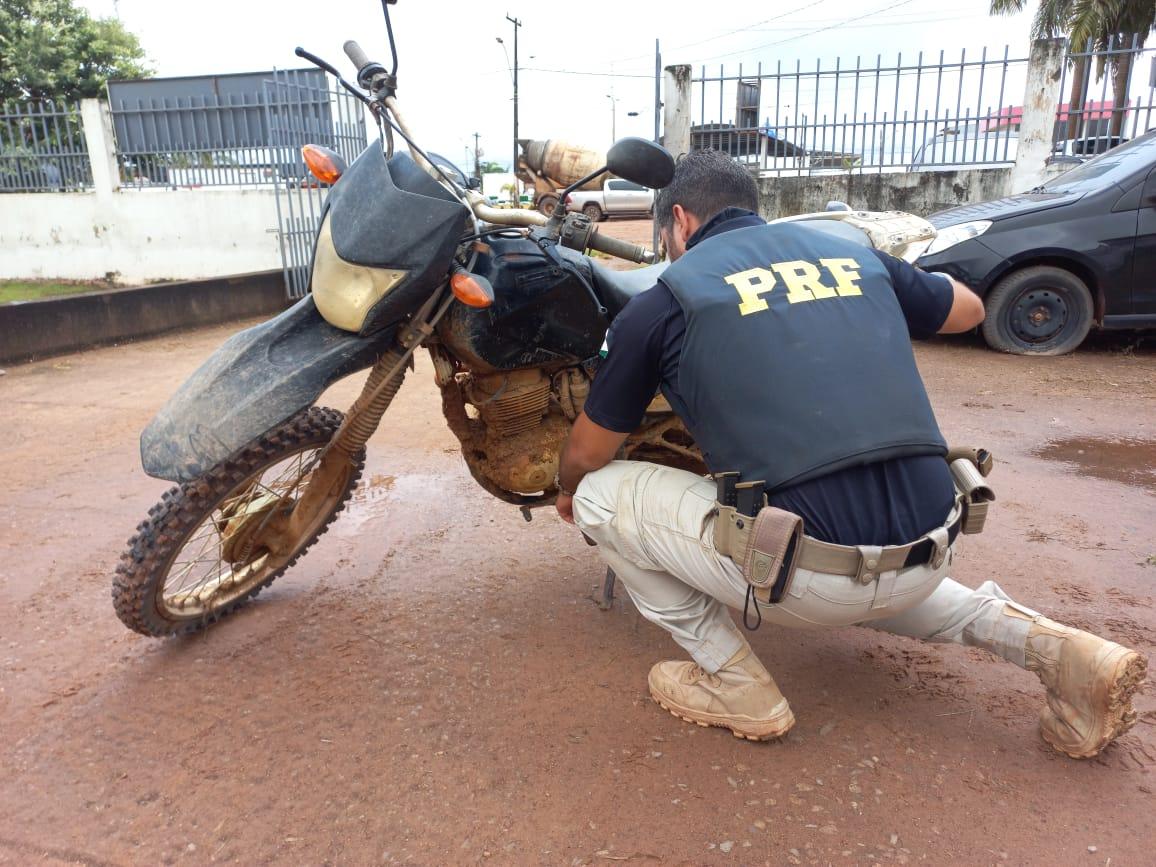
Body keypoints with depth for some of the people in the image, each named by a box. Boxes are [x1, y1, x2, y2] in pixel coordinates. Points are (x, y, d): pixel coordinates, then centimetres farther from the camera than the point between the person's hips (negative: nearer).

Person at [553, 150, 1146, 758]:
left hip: (809, 577, -6)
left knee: (599, 494, 9)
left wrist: (569, 493, 35)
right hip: (929, 558, 7)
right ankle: (1046, 644, 21)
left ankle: (734, 684, 11)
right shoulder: (851, 252, 15)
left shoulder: (664, 299, 2)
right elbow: (969, 309, 34)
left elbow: (585, 457, 12)